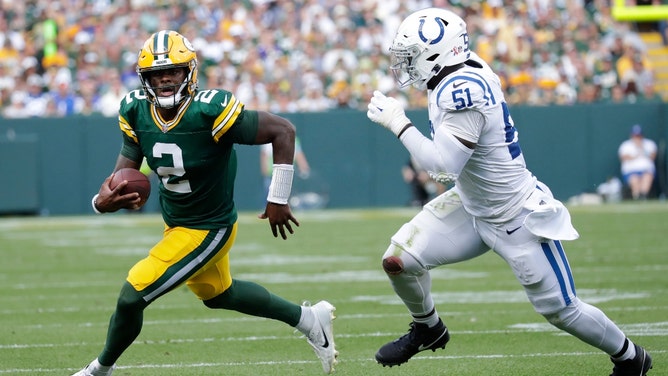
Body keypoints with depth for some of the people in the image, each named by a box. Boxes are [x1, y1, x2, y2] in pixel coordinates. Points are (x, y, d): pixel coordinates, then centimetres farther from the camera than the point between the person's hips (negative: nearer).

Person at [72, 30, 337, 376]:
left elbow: (283, 131, -26)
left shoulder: (210, 111, -31)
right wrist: (103, 200, -30)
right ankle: (308, 319, 46)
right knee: (218, 294, 29)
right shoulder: (136, 112, -12)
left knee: (131, 297, -9)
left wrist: (278, 200, -21)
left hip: (207, 230, -8)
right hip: (175, 223, 8)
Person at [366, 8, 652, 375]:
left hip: (517, 219, -9)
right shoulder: (464, 75, -3)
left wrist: (398, 123, -26)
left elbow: (443, 165, -33)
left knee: (560, 309, 3)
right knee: (398, 260, -3)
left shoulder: (463, 90, -30)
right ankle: (427, 329, 25)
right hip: (472, 206, 9)